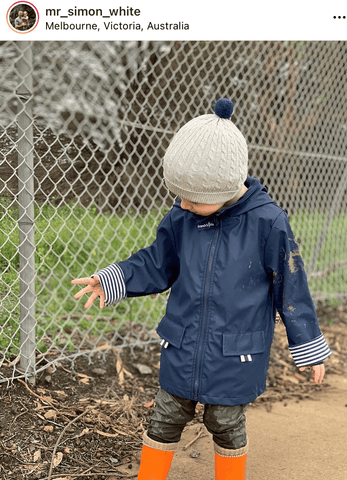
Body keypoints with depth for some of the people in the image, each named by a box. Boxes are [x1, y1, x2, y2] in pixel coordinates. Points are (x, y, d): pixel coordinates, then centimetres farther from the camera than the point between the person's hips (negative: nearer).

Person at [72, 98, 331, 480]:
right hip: (182, 350, 3)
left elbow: (290, 287, -7)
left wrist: (309, 348, 0)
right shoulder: (181, 220, -6)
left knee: (226, 425, 13)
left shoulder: (268, 223, -16)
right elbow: (156, 266, 9)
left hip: (235, 358, -3)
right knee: (165, 420, 13)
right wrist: (111, 281, -5)